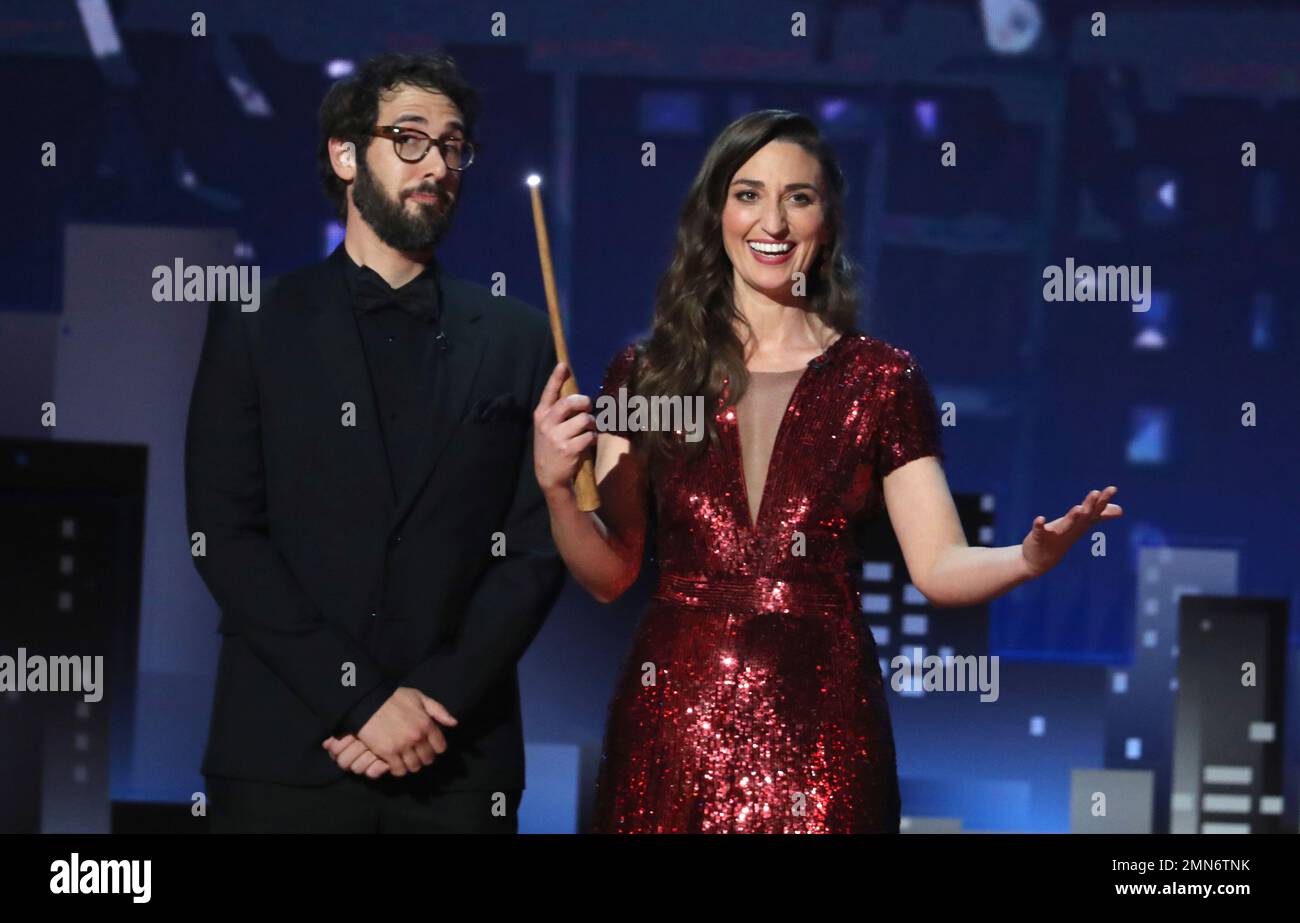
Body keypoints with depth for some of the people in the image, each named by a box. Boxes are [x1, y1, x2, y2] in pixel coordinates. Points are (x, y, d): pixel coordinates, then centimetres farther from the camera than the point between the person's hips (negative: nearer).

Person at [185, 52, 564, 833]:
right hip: (286, 752, -1)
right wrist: (359, 702, -12)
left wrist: (434, 700, -10)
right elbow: (226, 534, -3)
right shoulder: (256, 327, 5)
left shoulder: (518, 340, 9)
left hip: (459, 759, 1)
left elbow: (539, 544, 3)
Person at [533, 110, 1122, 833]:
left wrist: (1030, 557, -22)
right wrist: (557, 486, -15)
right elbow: (609, 574, 3)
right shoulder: (644, 376, 4)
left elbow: (939, 568, -3)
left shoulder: (881, 379, 2)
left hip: (820, 721, -1)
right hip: (674, 712, 1)